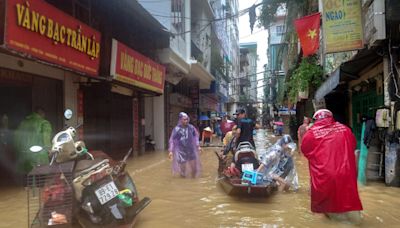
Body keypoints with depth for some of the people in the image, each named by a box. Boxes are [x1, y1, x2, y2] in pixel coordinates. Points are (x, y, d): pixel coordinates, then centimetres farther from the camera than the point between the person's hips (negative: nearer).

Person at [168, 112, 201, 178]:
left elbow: (196, 136, 10)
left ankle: (194, 177, 25)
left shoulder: (191, 127, -3)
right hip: (181, 151, -2)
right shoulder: (177, 129, -10)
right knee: (182, 167, 0)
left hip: (191, 150, 2)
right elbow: (172, 140, -5)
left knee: (194, 166, 3)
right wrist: (171, 151, -8)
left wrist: (198, 146, 6)